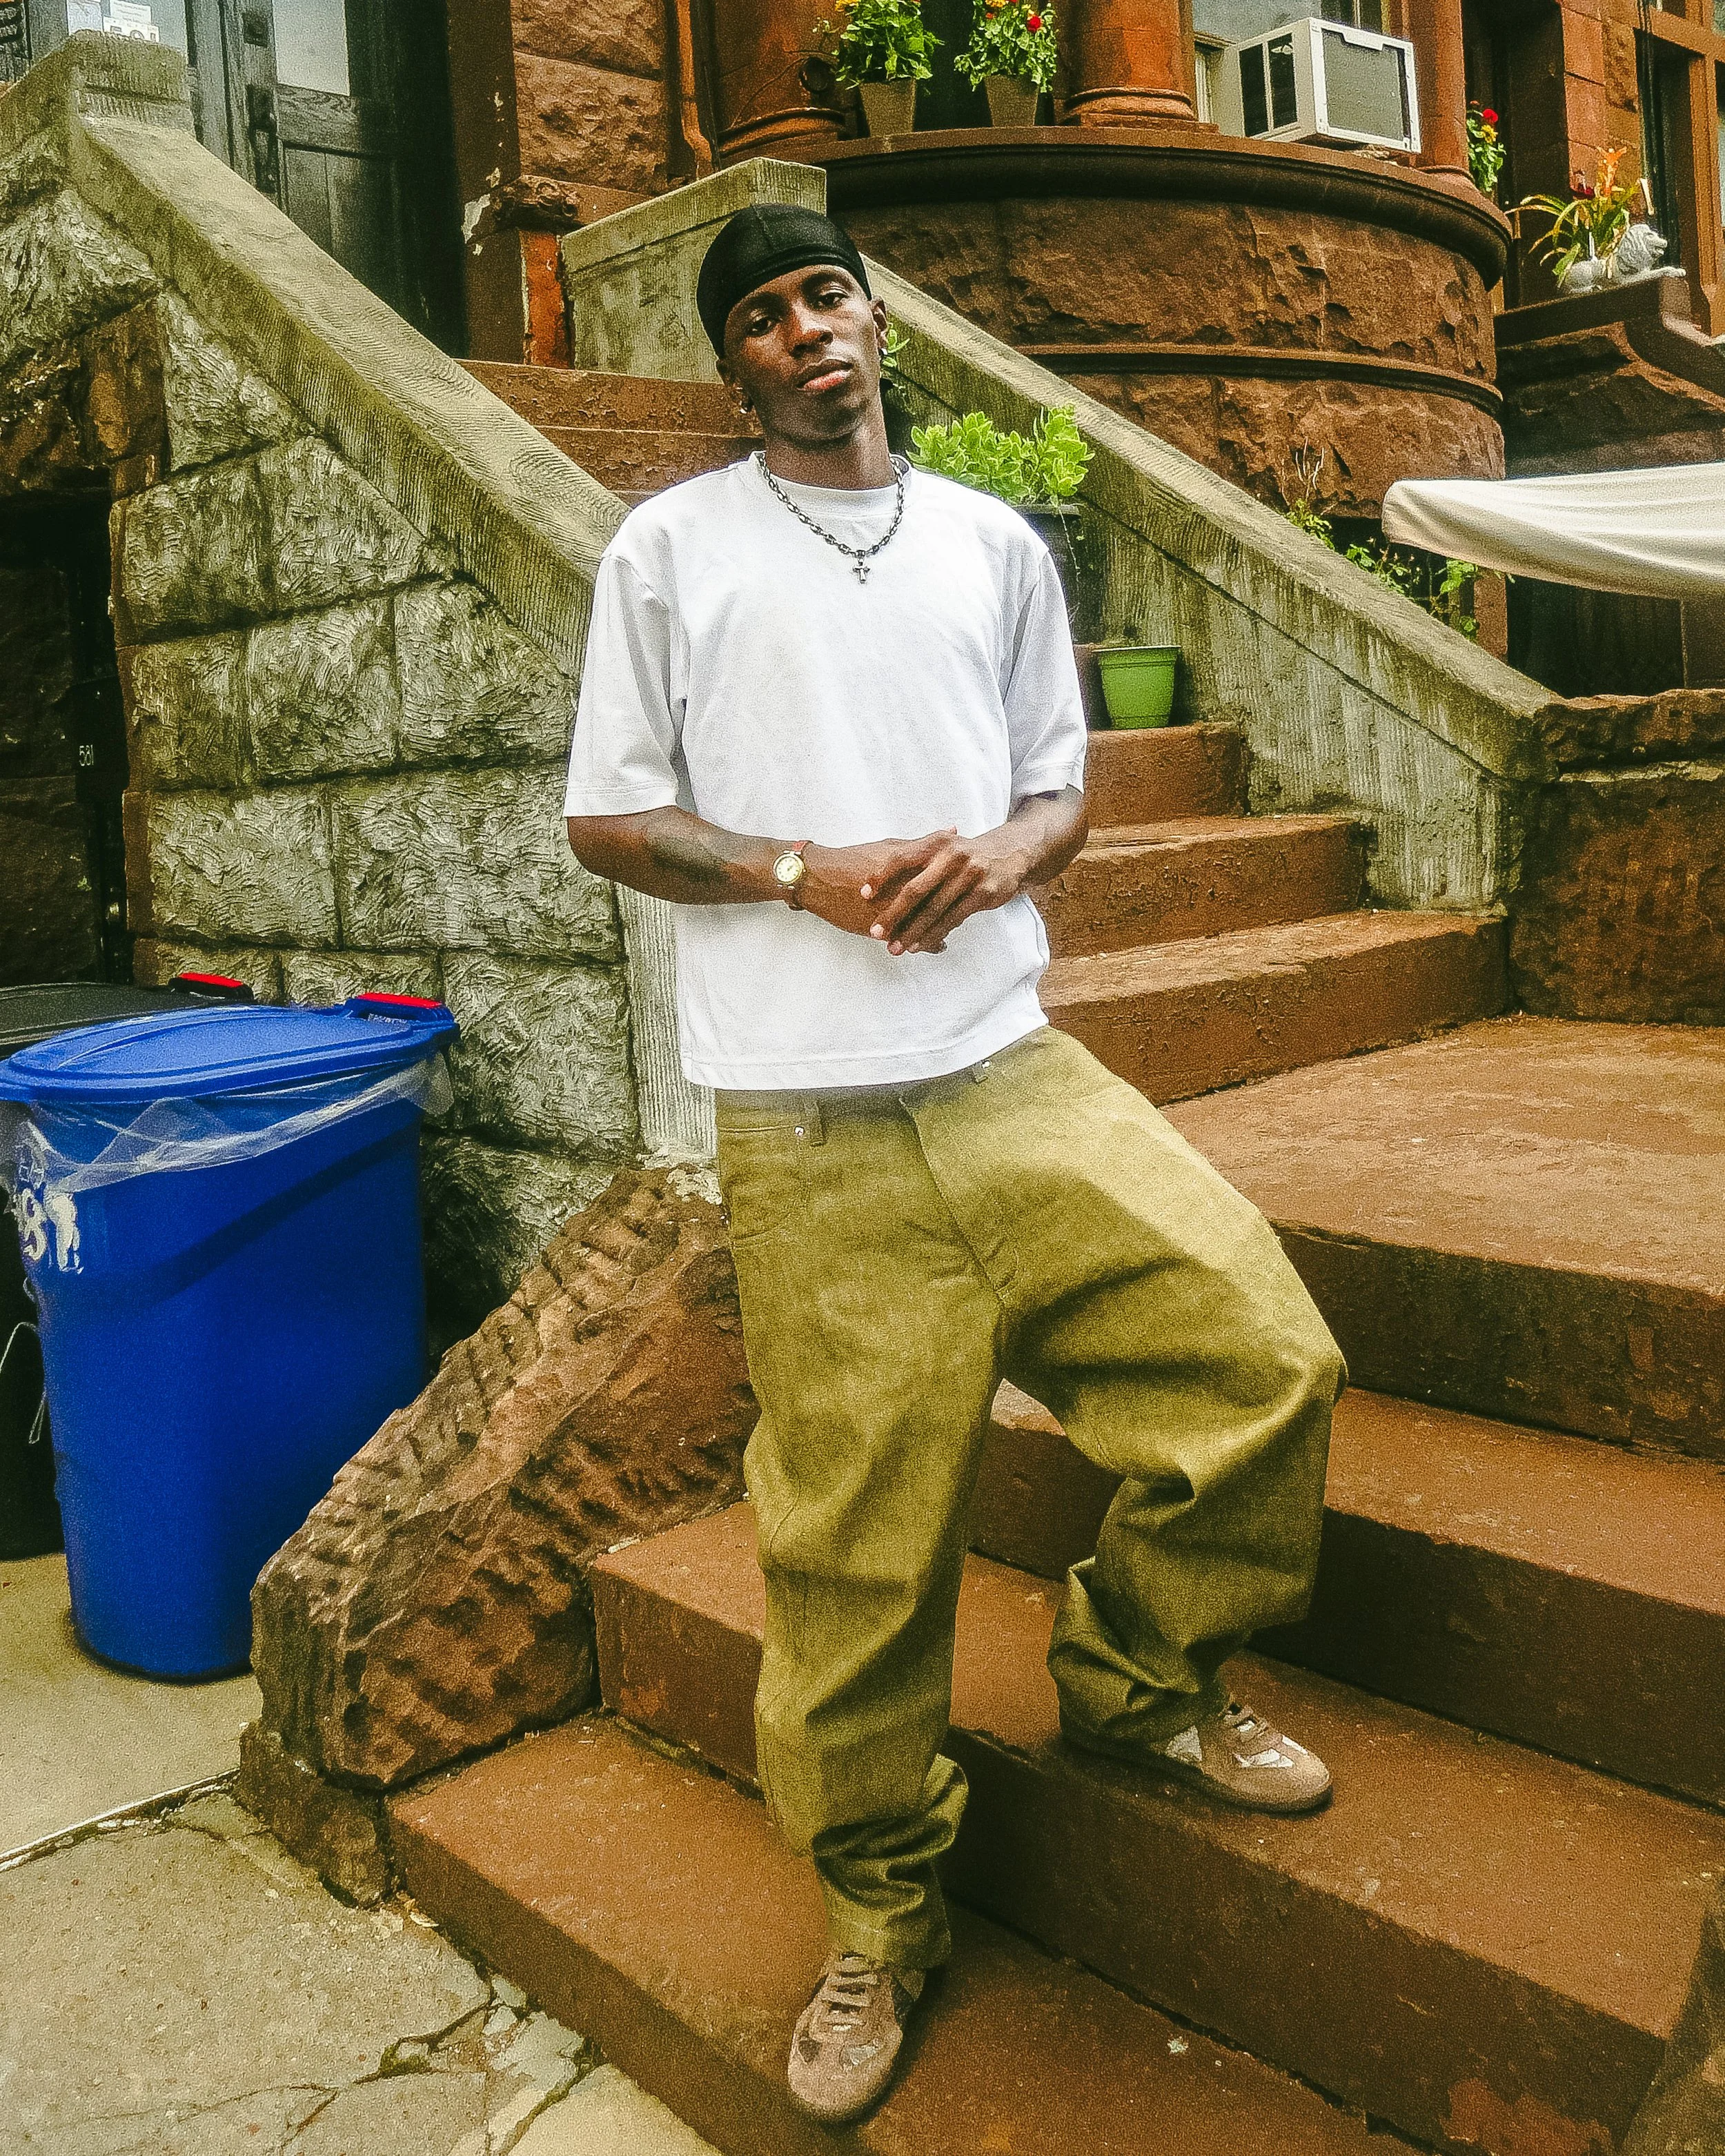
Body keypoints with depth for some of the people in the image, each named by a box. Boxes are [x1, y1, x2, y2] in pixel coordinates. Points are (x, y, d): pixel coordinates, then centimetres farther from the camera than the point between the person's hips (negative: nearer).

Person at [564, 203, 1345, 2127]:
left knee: (1266, 1351, -8)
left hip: (1014, 1068, 3)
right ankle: (878, 1910, 25)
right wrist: (807, 872, -11)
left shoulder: (994, 544, 16)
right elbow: (607, 819, 5)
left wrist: (996, 860, -6)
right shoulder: (670, 550, 7)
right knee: (854, 1533, 2)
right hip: (811, 1121, -3)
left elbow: (1061, 789, 18)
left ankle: (1137, 1673, 21)